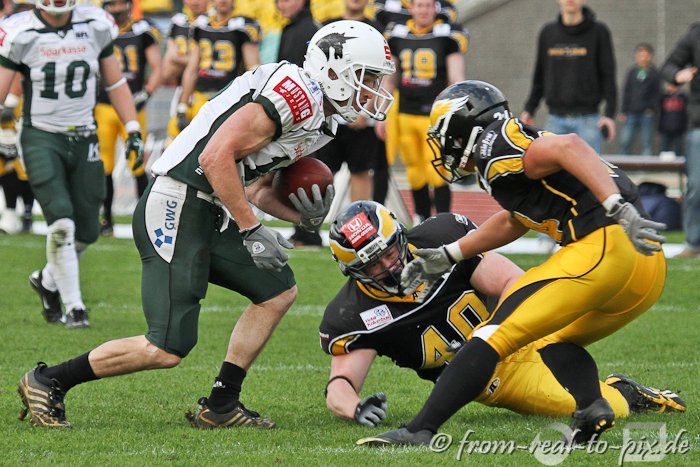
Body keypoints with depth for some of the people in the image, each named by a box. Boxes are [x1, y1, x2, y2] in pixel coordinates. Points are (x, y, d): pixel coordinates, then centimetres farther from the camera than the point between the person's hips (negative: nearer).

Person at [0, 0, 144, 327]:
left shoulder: (95, 26, 2)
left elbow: (115, 83, 12)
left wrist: (133, 131, 7)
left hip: (84, 139, 4)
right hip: (41, 138, -4)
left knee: (86, 232, 4)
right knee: (62, 223, -18)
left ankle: (47, 280, 32)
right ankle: (74, 306, -4)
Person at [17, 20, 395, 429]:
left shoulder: (316, 119, 18)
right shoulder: (296, 92, -15)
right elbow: (217, 156, -21)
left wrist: (304, 216, 4)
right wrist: (252, 230, -17)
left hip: (211, 217, 11)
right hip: (177, 209, -11)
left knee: (279, 290, 14)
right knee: (168, 349, -10)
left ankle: (220, 406, 17)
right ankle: (47, 382, 5)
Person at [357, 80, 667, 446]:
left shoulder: (495, 150, -2)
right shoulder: (523, 147, 27)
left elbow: (568, 147, -19)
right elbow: (513, 222, 43)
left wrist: (620, 210, -28)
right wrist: (448, 256, 46)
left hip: (603, 247, -9)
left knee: (498, 334, -6)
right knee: (559, 342, 26)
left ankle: (419, 431, -12)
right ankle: (592, 409, -2)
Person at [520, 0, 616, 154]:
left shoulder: (598, 32, 1)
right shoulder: (548, 33, 10)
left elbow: (608, 75, -1)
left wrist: (609, 114, -10)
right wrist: (529, 109, 12)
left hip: (587, 119, -3)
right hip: (555, 119, 3)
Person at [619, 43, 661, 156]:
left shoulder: (654, 74, 4)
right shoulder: (632, 72, 10)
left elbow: (657, 94, 2)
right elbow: (626, 92, 11)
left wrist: (653, 109, -11)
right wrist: (624, 111, 5)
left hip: (647, 113, -3)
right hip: (632, 113, 3)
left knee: (647, 143, -1)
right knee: (625, 141, -2)